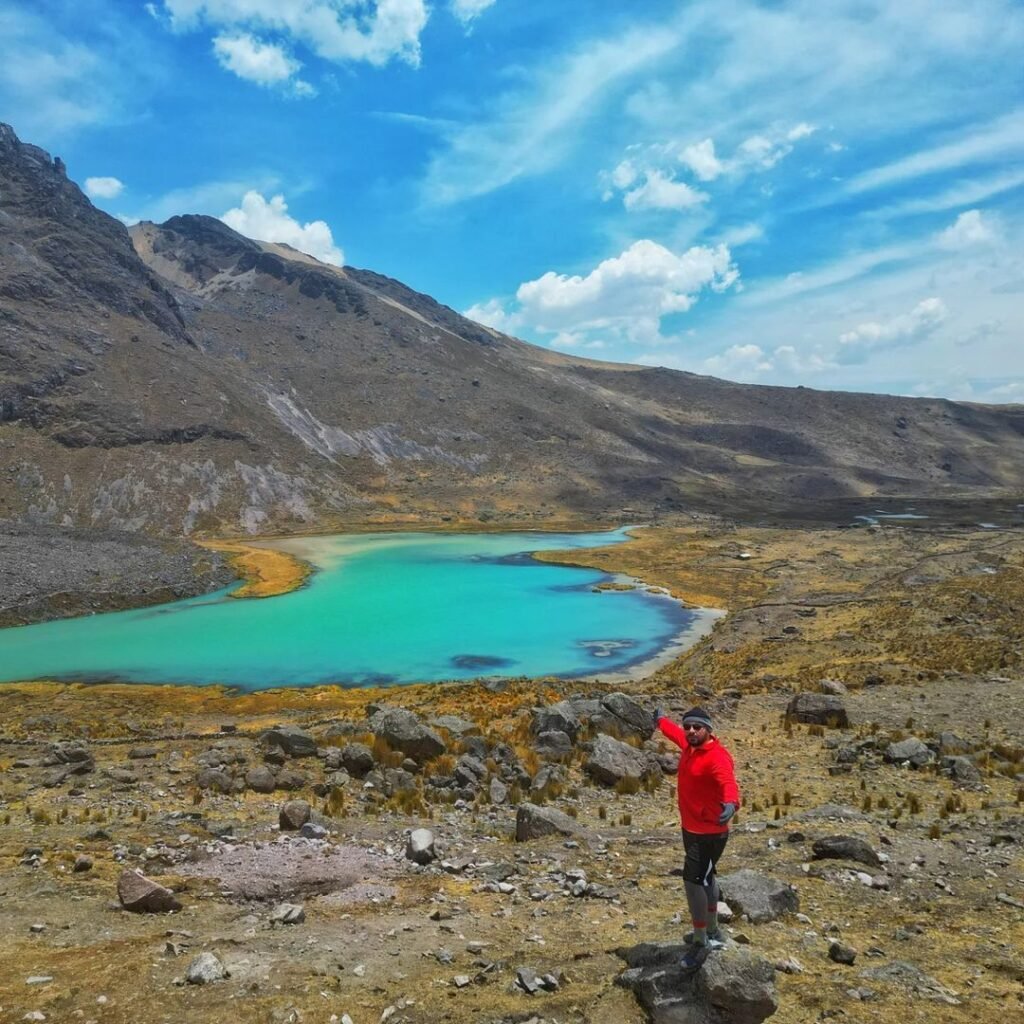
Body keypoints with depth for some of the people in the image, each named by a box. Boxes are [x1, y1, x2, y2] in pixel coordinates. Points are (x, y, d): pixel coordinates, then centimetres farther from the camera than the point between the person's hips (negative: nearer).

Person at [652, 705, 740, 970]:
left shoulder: (717, 757, -26)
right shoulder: (689, 746, 0)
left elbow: (728, 782, -44)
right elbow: (676, 733, 23)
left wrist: (730, 804, -65)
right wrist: (662, 722, 42)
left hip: (709, 833, -9)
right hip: (691, 828, 9)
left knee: (693, 880, -11)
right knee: (705, 878, 22)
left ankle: (701, 943, 5)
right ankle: (712, 932, 41)